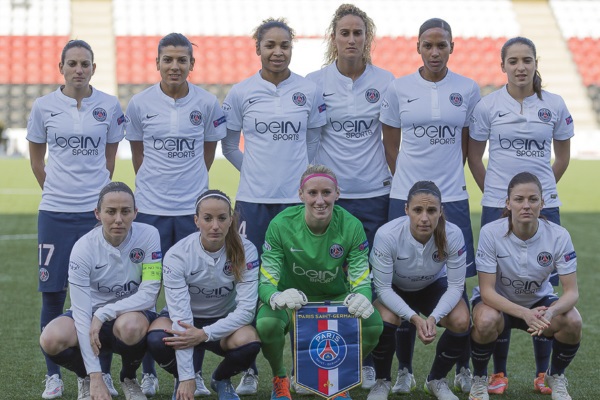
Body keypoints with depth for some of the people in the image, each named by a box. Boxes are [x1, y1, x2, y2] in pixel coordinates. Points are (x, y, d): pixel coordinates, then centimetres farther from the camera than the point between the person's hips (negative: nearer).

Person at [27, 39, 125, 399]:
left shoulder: (109, 106, 2)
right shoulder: (44, 106, 2)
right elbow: (37, 158, 14)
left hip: (97, 210, 0)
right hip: (55, 212, 1)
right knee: (52, 293, 3)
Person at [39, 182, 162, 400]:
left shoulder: (148, 235, -17)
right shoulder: (83, 248, -19)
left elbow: (149, 294, -19)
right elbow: (81, 312, -23)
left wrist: (103, 314, -28)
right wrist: (95, 377, -28)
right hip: (92, 314, 1)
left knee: (130, 326, -38)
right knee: (51, 339, -30)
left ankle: (129, 378, -2)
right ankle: (85, 378, 5)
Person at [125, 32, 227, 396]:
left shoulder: (207, 103, -1)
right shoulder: (140, 104, 0)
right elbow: (138, 152, 12)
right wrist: (154, 183, 11)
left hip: (193, 208, 0)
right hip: (150, 208, 0)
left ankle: (194, 373, 13)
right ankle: (148, 373, 14)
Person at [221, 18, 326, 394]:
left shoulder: (310, 91, 3)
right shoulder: (240, 93, 3)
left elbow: (314, 144, 11)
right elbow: (229, 146, 13)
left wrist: (298, 175, 9)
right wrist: (256, 170, 9)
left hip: (297, 198, 0)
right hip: (253, 200, 0)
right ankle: (249, 370, 11)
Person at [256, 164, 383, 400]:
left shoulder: (351, 226, -17)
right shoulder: (281, 225, -21)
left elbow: (361, 282, -14)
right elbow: (266, 282, -19)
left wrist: (361, 297, -41)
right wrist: (277, 297, -45)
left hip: (335, 297, 1)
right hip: (291, 297, -1)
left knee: (373, 325, -28)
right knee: (267, 323, -35)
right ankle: (280, 379, 1)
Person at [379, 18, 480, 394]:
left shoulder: (468, 90, 2)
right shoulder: (398, 90, 2)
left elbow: (469, 144, 11)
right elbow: (391, 144, 10)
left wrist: (449, 176, 11)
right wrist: (409, 181, 9)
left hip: (452, 198, 0)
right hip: (404, 197, 0)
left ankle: (464, 369, 16)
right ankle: (405, 369, 14)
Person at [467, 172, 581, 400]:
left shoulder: (558, 236, -20)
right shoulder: (490, 232, -24)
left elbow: (571, 291, -19)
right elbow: (487, 291, -24)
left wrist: (550, 312, -42)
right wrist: (524, 314, -40)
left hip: (539, 301, 2)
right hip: (498, 302, -2)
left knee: (572, 322, -28)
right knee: (486, 321, -36)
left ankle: (555, 377, 4)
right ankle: (479, 380, -4)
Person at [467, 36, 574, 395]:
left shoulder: (554, 106, 2)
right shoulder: (487, 106, 0)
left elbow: (563, 155, 13)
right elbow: (474, 155, 9)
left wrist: (543, 188, 12)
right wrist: (493, 191, 8)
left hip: (544, 207, 1)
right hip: (498, 207, -1)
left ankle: (544, 372, 13)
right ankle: (499, 372, 12)